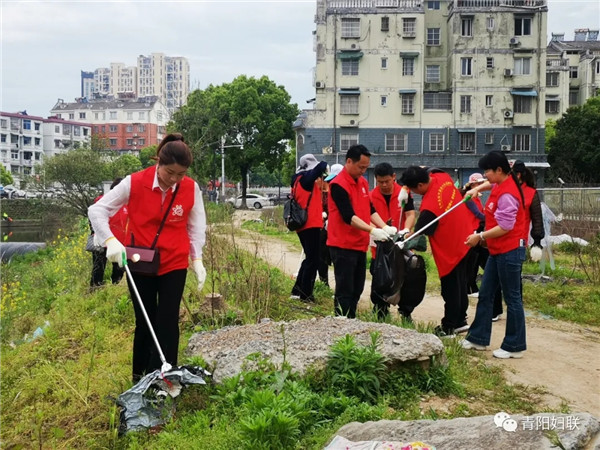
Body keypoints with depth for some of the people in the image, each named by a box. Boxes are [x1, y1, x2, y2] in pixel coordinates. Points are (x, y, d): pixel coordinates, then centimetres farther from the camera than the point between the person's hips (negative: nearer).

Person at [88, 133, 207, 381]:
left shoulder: (191, 188, -10)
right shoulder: (134, 183, -15)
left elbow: (196, 226, 3)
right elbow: (97, 210, -8)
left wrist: (197, 259, -4)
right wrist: (110, 240, -22)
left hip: (174, 264, 1)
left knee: (168, 322, -2)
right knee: (145, 321, 8)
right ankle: (140, 376, 26)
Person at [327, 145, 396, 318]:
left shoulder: (363, 182, 11)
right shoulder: (338, 185, -15)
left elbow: (370, 209, 14)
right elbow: (348, 216, -22)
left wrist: (385, 227, -1)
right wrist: (372, 230, -27)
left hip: (360, 245, 9)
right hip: (343, 246, -9)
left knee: (357, 290, 14)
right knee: (345, 291, -5)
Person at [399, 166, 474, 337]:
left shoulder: (429, 206, -32)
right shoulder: (443, 177, -10)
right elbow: (431, 171, 15)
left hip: (450, 248, -9)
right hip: (465, 239, 9)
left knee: (450, 290, 4)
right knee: (460, 284, 19)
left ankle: (448, 328, 16)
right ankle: (460, 321, 30)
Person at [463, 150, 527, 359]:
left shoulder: (507, 195, -22)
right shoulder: (500, 184, 7)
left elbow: (505, 227, -24)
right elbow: (490, 184, 34)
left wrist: (480, 236, -16)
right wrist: (477, 189, 18)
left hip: (510, 252, -10)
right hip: (498, 251, 10)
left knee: (512, 298, 0)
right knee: (485, 294, 14)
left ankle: (515, 346, 11)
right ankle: (478, 338, 22)